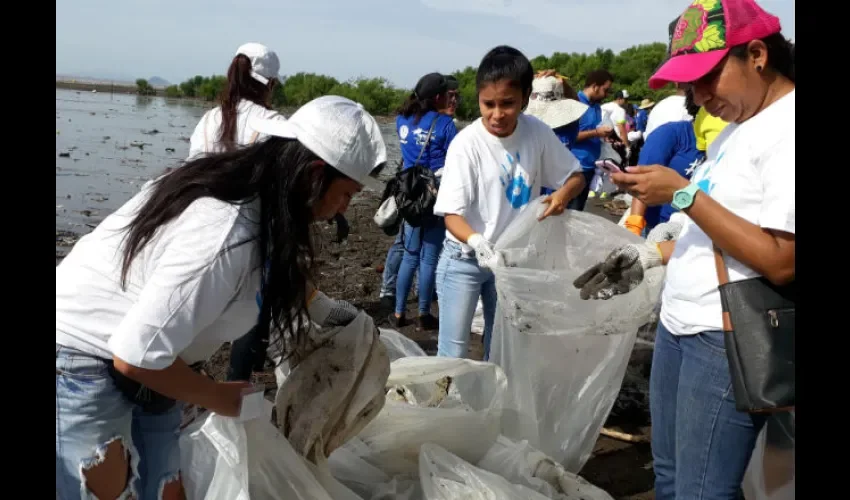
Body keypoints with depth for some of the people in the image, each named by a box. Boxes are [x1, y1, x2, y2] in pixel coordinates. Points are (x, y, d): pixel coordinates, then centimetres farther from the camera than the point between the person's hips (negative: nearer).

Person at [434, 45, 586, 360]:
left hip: (513, 257, 4)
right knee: (453, 354, 0)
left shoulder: (538, 133, -9)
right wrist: (478, 242, -41)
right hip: (465, 259, -4)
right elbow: (451, 213, -21)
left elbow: (576, 176, 4)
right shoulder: (466, 144, -21)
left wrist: (563, 193, -19)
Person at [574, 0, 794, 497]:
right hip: (678, 326, 9)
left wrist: (682, 194, -20)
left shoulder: (788, 128, -16)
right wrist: (648, 256, 12)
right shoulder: (735, 129, 15)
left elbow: (780, 261, -23)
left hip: (727, 341, -9)